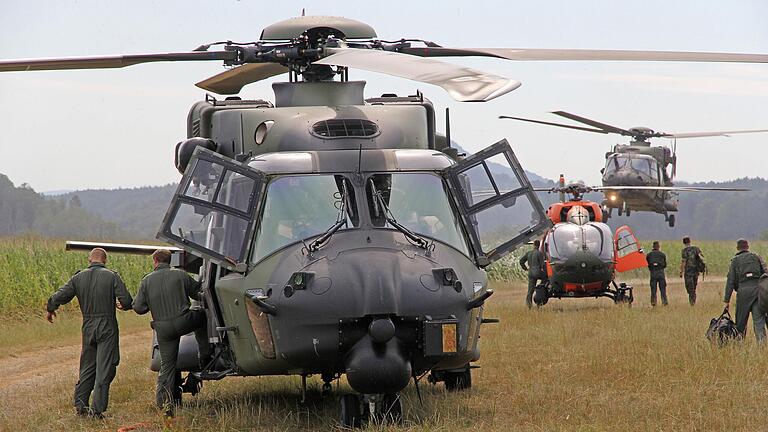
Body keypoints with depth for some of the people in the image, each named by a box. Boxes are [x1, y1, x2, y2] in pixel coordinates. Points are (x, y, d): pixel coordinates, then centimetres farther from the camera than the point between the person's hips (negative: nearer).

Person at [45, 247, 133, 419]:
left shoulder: (79, 277, 2)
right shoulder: (112, 276, -7)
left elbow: (59, 296, 2)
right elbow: (127, 300, -12)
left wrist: (49, 310, 22)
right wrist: (123, 306, 12)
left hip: (88, 327, 4)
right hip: (108, 327, -4)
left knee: (87, 367, 17)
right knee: (104, 369, 0)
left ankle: (80, 404, 14)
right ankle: (97, 409, -4)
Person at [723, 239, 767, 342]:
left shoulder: (735, 260, 10)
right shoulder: (756, 257, 14)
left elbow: (730, 280, 4)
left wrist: (727, 300, 4)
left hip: (744, 291, -1)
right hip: (758, 289, 1)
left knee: (741, 321, 11)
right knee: (759, 319, -2)